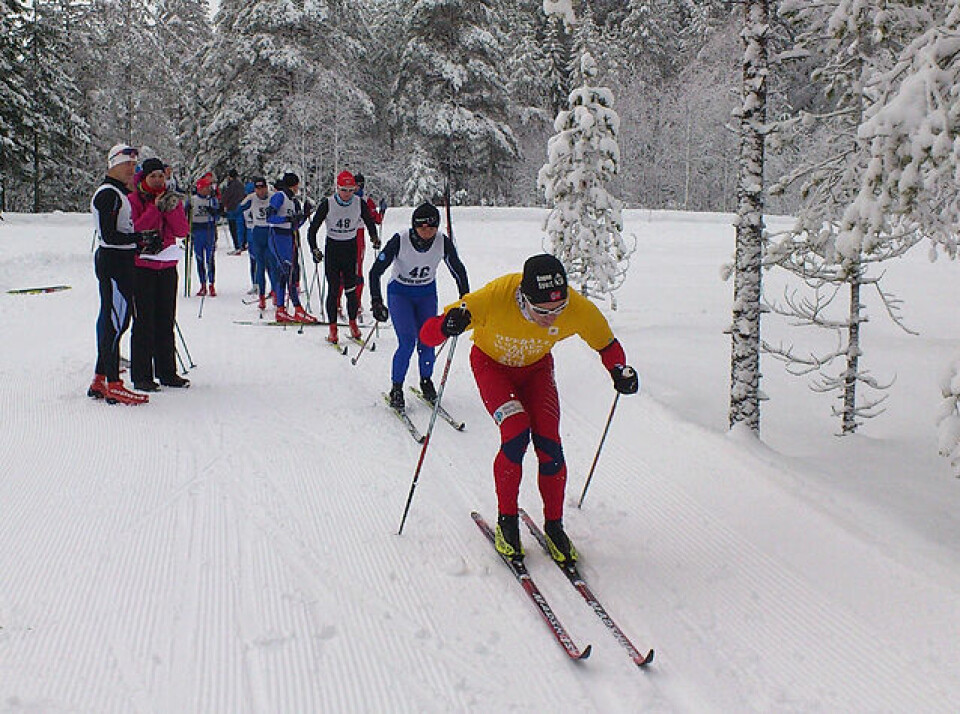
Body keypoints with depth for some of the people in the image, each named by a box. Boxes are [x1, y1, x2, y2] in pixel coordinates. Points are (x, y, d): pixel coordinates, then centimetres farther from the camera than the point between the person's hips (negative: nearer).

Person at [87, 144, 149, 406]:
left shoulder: (119, 192, 18)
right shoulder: (109, 194, -13)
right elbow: (109, 235, -20)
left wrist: (139, 244, 9)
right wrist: (141, 238, -21)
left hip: (120, 260, 11)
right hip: (114, 263, -11)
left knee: (109, 320, 13)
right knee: (116, 322, -8)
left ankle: (100, 381, 21)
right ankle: (113, 386, -6)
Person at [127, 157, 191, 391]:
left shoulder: (171, 198, 12)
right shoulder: (133, 200, 0)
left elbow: (183, 231, 2)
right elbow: (133, 231, -14)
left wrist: (172, 208, -12)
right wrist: (155, 209, -16)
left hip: (167, 267, 4)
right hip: (141, 267, -4)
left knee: (166, 321, 9)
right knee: (144, 322, -4)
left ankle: (167, 372, 17)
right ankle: (141, 376, 1)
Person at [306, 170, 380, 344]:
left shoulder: (359, 204, -5)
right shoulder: (327, 204, -11)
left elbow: (370, 222, 9)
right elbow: (313, 228, -8)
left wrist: (374, 238, -10)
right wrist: (314, 249, -19)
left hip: (351, 248, 2)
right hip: (332, 248, -2)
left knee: (351, 288, 0)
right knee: (333, 289, -4)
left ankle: (353, 323, 16)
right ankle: (332, 328, 3)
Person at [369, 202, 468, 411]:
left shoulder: (443, 242, -18)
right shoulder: (400, 241, -26)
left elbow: (459, 270, -2)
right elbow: (375, 271, -19)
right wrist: (376, 302, -26)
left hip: (427, 294, 3)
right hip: (400, 293, -3)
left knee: (427, 342, -4)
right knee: (407, 342, -15)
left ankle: (426, 382, 21)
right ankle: (396, 388, 2)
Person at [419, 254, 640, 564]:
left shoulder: (578, 309, -31)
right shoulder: (495, 298, -39)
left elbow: (606, 344, -9)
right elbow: (428, 334, -34)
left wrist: (619, 370, -29)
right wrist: (448, 325, -56)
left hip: (537, 367, 2)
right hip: (491, 364, -2)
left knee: (549, 442, -14)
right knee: (516, 434, -22)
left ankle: (554, 525, 7)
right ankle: (506, 521, -2)